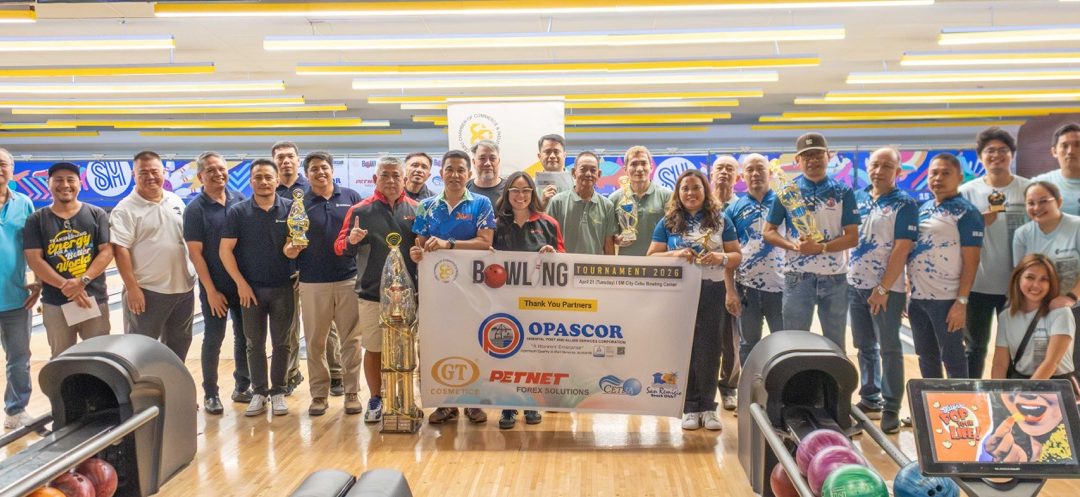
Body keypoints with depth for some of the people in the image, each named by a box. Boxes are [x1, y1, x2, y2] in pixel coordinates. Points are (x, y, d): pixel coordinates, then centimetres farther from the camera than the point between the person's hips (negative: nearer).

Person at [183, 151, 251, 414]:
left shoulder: (240, 200, 0)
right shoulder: (196, 209, -10)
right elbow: (195, 253, -10)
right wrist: (211, 291, -13)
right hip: (215, 287, -4)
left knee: (244, 336, 12)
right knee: (213, 339, 6)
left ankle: (242, 386, 27)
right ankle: (210, 394, 18)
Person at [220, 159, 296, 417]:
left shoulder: (291, 209, -2)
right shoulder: (238, 212, -3)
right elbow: (225, 250, -3)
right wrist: (241, 283, -8)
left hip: (283, 287, 0)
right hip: (251, 288, 0)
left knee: (281, 343, 7)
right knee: (255, 344, 8)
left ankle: (278, 391, 19)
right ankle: (259, 392, 20)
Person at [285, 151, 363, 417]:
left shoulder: (351, 196, 6)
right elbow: (291, 246, 5)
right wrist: (290, 250, -18)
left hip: (349, 279, 0)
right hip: (313, 283, 0)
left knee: (351, 339, 4)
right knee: (315, 342, 6)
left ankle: (352, 392, 14)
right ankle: (319, 394, 17)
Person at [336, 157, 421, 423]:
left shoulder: (416, 210, 4)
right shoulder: (360, 210, 0)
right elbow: (339, 247, -1)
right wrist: (351, 241, -22)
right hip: (372, 293, -1)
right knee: (373, 349, 8)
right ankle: (375, 400, 23)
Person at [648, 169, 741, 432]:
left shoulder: (721, 221, 7)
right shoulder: (668, 223, 7)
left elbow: (737, 256, 7)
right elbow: (652, 257, 3)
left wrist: (722, 258, -15)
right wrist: (676, 254, -15)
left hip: (712, 292, 0)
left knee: (709, 350, 1)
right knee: (685, 350, 3)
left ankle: (708, 407, 13)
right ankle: (690, 407, 12)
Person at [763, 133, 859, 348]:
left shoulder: (843, 192, 2)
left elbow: (852, 237, -2)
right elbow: (768, 232, 2)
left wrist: (821, 247, -18)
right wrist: (794, 246, -15)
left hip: (835, 277, 1)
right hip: (797, 277, -1)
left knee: (836, 344, 11)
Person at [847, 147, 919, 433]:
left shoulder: (904, 204, -7)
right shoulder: (857, 198, 10)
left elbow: (902, 249, -13)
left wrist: (883, 288, -17)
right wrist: (846, 274, 4)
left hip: (887, 288, -6)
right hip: (855, 284, 6)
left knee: (889, 349, 0)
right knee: (865, 347, 14)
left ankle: (891, 409, 7)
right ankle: (869, 399, 25)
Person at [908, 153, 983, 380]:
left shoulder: (966, 212, -7)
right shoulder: (923, 208, 13)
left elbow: (971, 261, -11)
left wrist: (962, 301, -17)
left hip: (946, 299, -6)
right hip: (917, 297, 7)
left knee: (952, 358, 3)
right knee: (926, 358, 15)